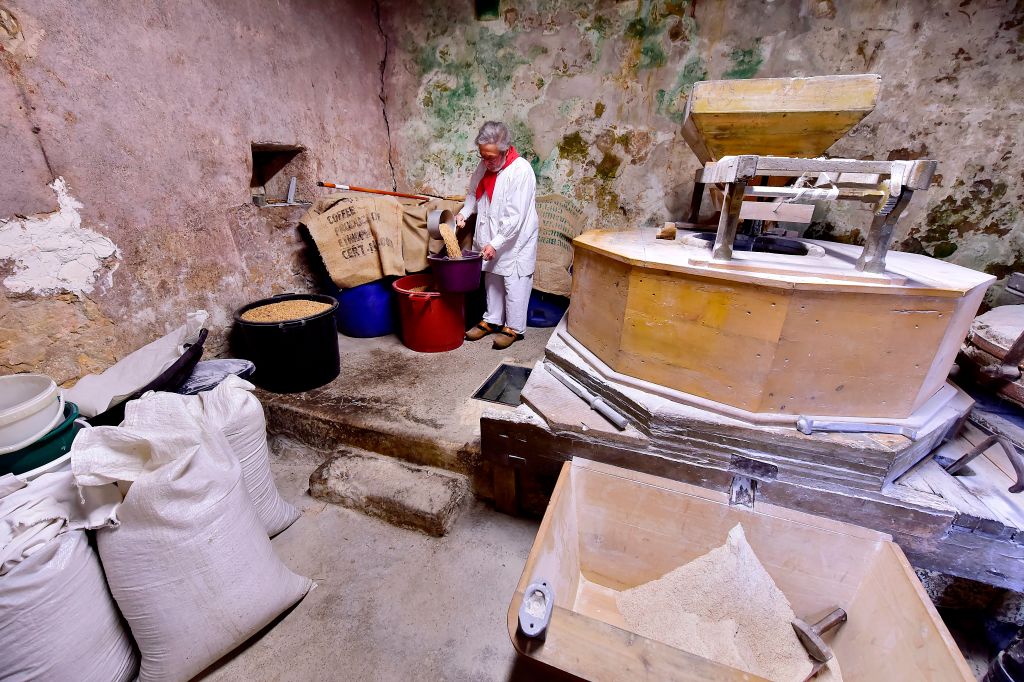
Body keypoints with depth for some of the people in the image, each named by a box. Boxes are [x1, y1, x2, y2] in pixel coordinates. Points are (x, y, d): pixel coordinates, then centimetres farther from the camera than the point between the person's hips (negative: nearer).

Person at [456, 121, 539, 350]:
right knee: (492, 281, 17)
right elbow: (474, 193, 17)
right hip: (490, 239, 7)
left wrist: (495, 243, -23)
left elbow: (515, 217, -24)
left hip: (514, 241, -7)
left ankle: (514, 328, 17)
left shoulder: (521, 171, -21)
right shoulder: (485, 165, 0)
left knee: (514, 285, 3)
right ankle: (492, 320, 32)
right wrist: (464, 212, 0)